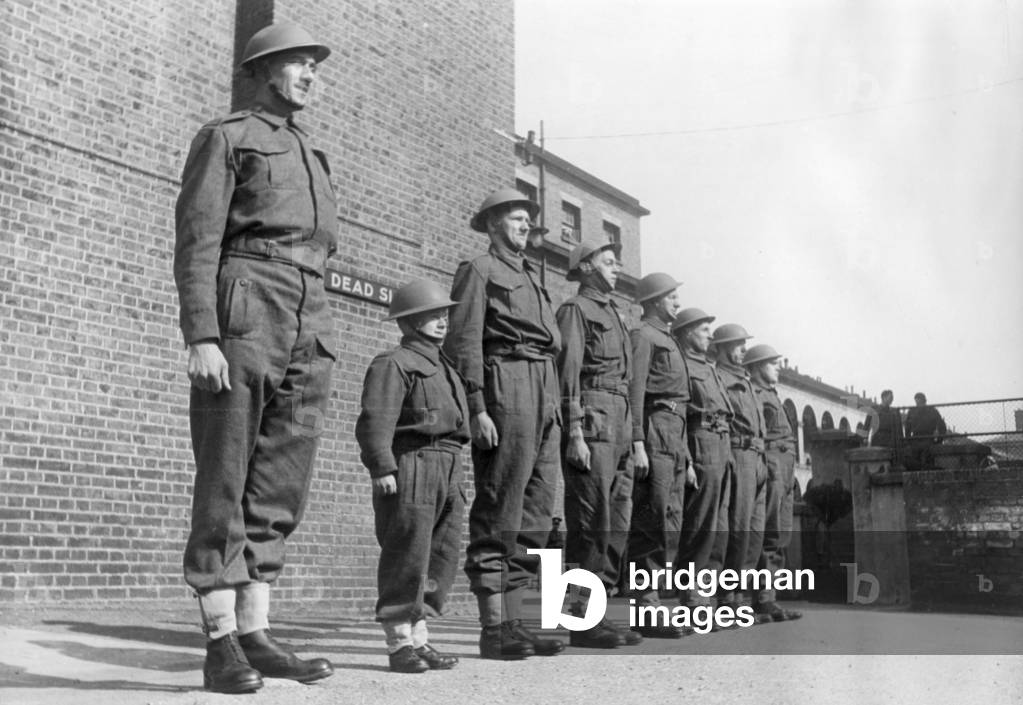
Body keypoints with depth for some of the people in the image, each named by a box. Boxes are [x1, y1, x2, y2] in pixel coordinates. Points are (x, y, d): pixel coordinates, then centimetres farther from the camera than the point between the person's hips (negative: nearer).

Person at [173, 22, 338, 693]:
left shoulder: (310, 154, 27)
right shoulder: (225, 137, 7)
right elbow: (196, 241, -4)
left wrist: (321, 351, 18)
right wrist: (202, 336, -17)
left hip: (310, 320, 7)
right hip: (244, 310, -6)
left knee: (281, 488, 2)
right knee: (225, 483, -6)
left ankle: (255, 634, 6)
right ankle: (221, 644, -4)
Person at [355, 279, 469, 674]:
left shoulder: (445, 368, 23)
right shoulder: (393, 364, -4)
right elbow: (375, 419, -14)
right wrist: (382, 467, -22)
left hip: (448, 472, 9)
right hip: (411, 465, -9)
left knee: (443, 555, 8)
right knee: (406, 555, -5)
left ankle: (419, 637, 16)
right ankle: (399, 642, 2)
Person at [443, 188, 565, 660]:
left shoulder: (532, 280, 28)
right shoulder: (479, 270, 5)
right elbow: (463, 342, -6)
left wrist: (557, 409, 15)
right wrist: (477, 408, -16)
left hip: (545, 395, 8)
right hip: (506, 385, -8)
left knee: (535, 515, 5)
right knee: (498, 514, -8)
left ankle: (514, 621, 9)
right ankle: (493, 628, -5)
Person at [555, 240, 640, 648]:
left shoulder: (612, 314, 25)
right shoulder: (576, 309, -1)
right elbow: (568, 373, -11)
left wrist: (631, 437, 17)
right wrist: (574, 432, -19)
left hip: (618, 427, 9)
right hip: (591, 419, -9)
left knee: (616, 525, 7)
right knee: (591, 525, -9)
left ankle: (597, 611, 12)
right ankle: (582, 620, -5)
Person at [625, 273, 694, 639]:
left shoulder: (668, 341, 27)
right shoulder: (641, 336, -2)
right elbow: (634, 391, -14)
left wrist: (686, 458, 24)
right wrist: (637, 444, -23)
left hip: (673, 442, 10)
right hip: (653, 433, -10)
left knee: (670, 525, 7)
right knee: (654, 523, -11)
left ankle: (649, 600, 11)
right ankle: (646, 608, -10)